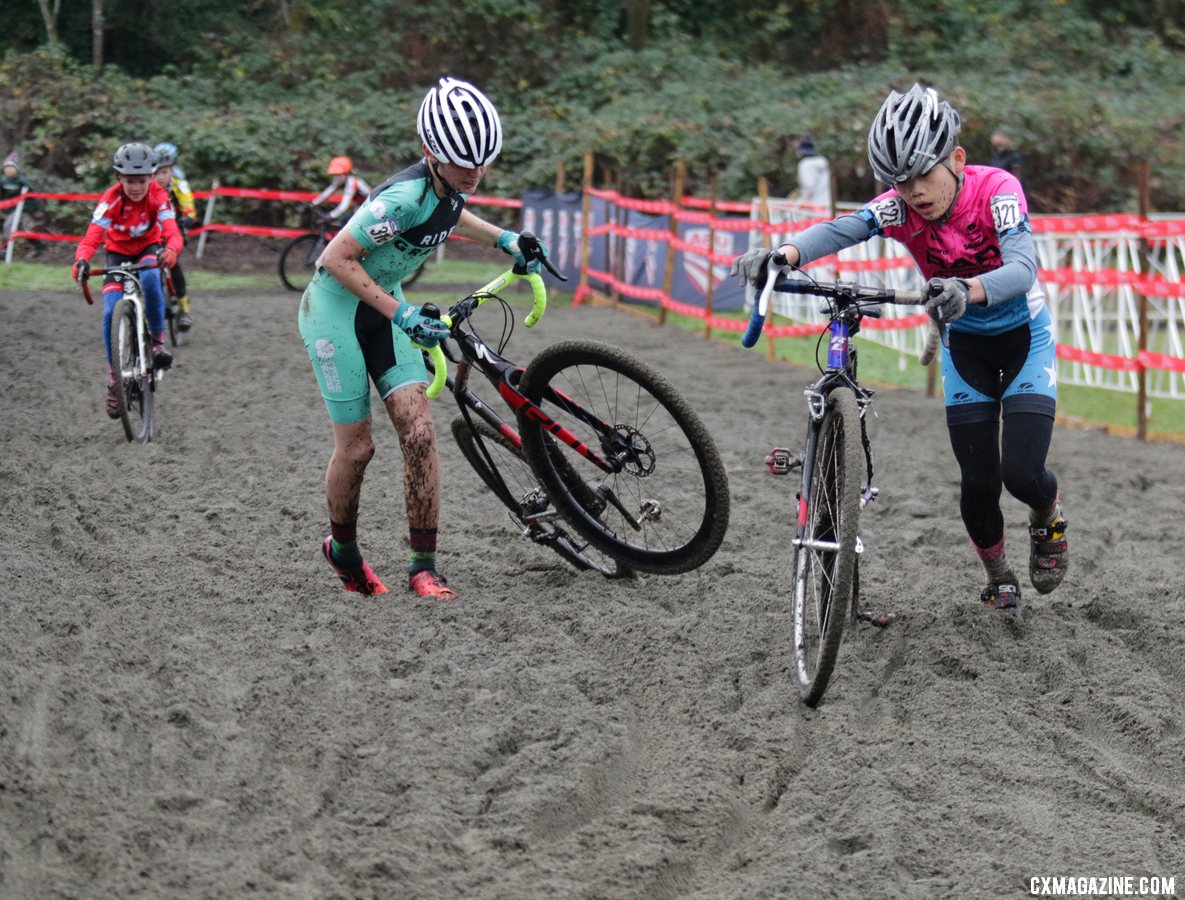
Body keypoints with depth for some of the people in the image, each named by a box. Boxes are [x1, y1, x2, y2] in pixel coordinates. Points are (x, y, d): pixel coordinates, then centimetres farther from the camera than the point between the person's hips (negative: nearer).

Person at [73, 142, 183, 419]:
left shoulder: (158, 196, -23)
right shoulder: (111, 199, -25)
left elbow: (172, 231, -34)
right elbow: (92, 236, -34)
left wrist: (171, 250, -59)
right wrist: (82, 260, -56)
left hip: (148, 249, 0)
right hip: (118, 253, 1)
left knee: (150, 277, -38)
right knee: (112, 312, -18)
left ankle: (158, 340, -18)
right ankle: (114, 380, -5)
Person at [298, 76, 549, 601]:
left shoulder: (451, 182, -7)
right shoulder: (406, 196, -32)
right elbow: (337, 259, -29)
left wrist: (503, 239, 11)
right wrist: (402, 314, -31)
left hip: (384, 307, 7)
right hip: (336, 308, -7)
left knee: (418, 432, -7)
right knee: (357, 447, -1)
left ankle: (423, 566, -4)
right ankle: (342, 550, 25)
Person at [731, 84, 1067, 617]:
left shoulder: (996, 190, -28)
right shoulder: (900, 207, -20)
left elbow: (1023, 267, -43)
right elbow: (842, 228, -39)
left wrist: (968, 290, -65)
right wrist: (786, 253, -60)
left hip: (1024, 336, -3)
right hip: (965, 346, 3)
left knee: (1021, 472, -15)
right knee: (978, 482, -3)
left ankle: (1048, 521, 21)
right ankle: (998, 580, 25)